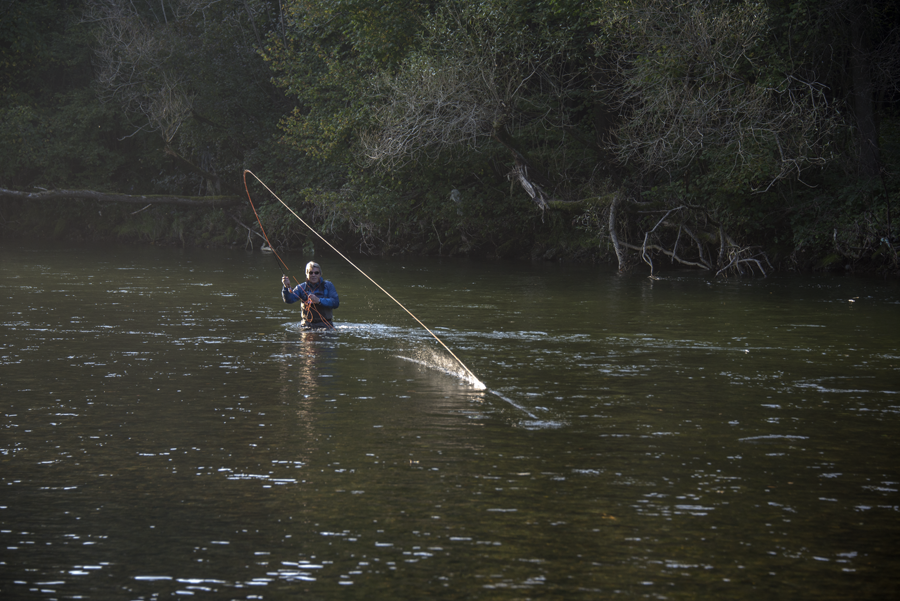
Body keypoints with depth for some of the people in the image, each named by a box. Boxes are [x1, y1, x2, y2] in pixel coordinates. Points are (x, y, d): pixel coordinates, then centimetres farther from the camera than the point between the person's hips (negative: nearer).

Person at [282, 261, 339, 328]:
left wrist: (319, 300, -21)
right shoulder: (301, 287, 8)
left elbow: (336, 303, -8)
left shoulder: (328, 285, 4)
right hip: (307, 325, 1)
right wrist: (286, 287, -25)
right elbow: (289, 300, -6)